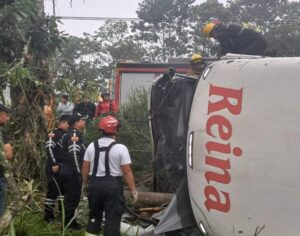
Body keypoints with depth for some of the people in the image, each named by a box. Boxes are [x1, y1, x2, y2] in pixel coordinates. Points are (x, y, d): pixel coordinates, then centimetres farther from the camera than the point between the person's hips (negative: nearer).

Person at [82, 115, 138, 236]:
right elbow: (127, 172, -11)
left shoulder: (92, 146, 3)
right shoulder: (120, 148, -10)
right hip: (113, 185, -5)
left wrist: (85, 183, 21)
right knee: (112, 217, 1)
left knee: (94, 214, 19)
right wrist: (133, 190, -4)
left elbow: (85, 168, 7)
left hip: (95, 184, 5)